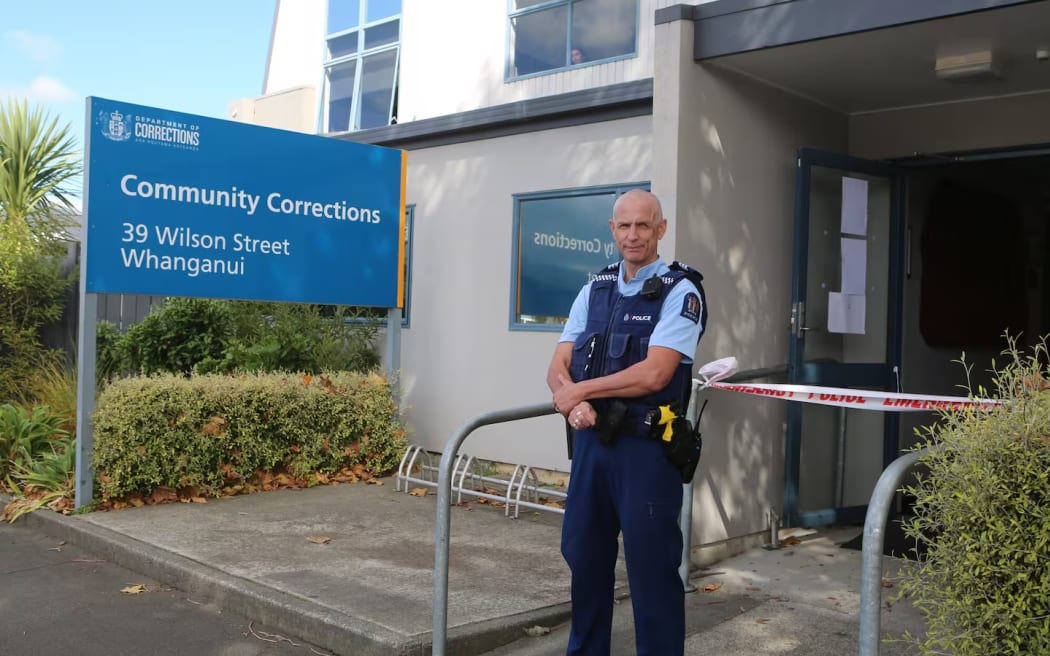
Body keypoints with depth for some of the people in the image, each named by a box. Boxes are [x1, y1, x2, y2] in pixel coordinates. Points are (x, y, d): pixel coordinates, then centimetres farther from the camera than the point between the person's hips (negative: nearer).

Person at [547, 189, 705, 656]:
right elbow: (559, 366, 5)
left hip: (646, 446, -6)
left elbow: (653, 374, -18)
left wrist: (581, 390, -10)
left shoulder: (680, 292, -7)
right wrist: (574, 403, -16)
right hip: (591, 440, 6)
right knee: (584, 555, 16)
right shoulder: (593, 290, 11)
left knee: (650, 565, 2)